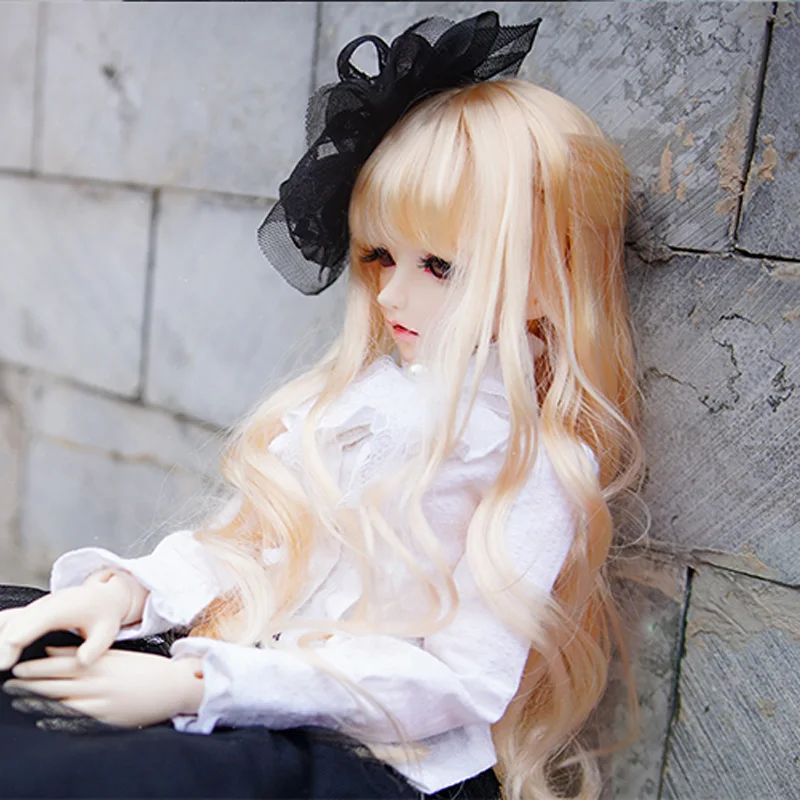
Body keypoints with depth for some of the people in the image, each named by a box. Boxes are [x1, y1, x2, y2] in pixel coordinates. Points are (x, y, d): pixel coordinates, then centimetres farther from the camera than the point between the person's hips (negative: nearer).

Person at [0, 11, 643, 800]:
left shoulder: (535, 473, -11)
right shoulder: (350, 392, 11)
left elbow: (451, 681, -18)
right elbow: (243, 537, 12)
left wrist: (196, 684, -22)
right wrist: (130, 589, -10)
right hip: (222, 679, 7)